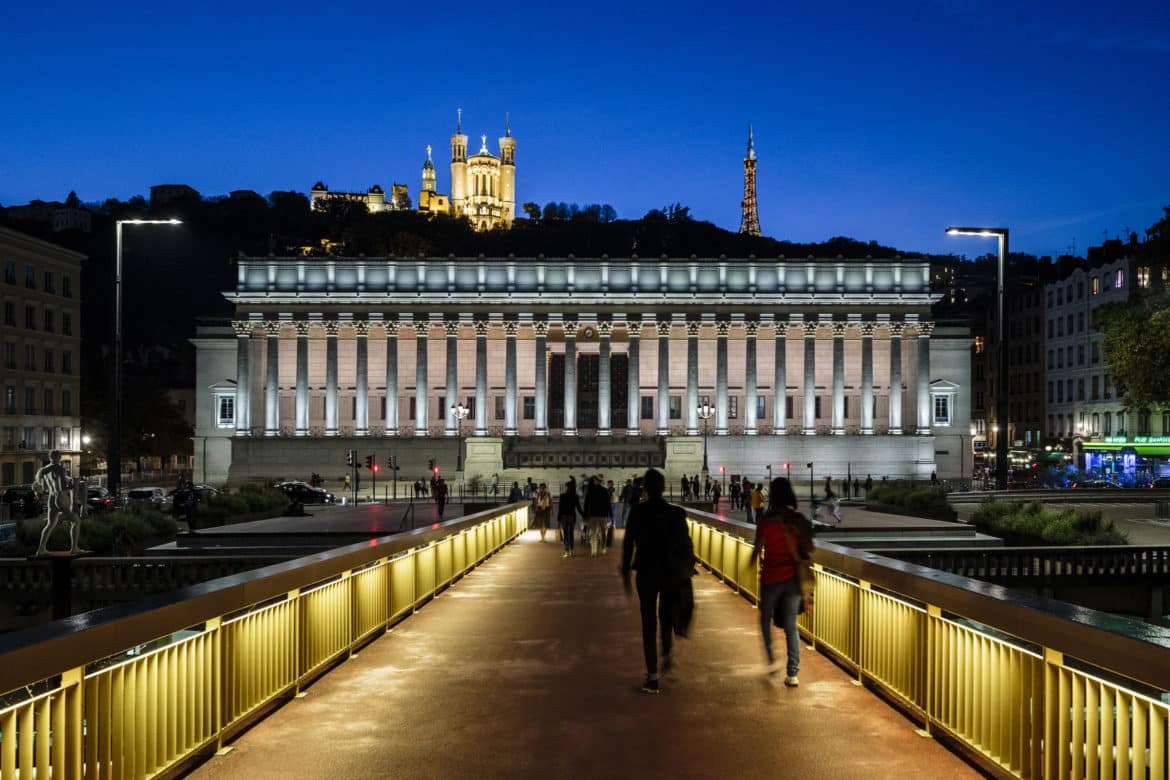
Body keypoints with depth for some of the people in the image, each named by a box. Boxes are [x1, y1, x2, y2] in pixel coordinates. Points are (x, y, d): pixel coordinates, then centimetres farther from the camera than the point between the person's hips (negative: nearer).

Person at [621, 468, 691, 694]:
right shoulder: (676, 513, -7)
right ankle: (666, 655, 13)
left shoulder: (637, 512, -9)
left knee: (648, 623, 5)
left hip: (646, 573, -1)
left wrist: (625, 572, 4)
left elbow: (628, 544, -6)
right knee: (666, 616, 26)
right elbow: (685, 543, -4)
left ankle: (652, 676, 4)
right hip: (671, 573, 1)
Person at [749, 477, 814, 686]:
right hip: (793, 577, 3)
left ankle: (772, 660, 19)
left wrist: (751, 563, 11)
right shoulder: (799, 519, -2)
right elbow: (809, 549, 1)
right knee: (791, 625, 9)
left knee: (765, 619, 20)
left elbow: (758, 548, -8)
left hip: (771, 576, -3)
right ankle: (793, 673, 5)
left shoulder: (766, 520, -12)